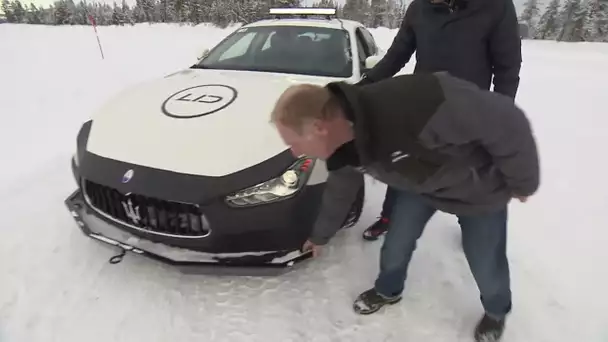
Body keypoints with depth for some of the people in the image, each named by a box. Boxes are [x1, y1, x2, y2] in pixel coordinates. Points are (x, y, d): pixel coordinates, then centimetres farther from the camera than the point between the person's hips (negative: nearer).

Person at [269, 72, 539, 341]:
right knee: (396, 245, 10)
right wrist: (320, 235, 18)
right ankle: (388, 291, 43)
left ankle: (496, 311, 45)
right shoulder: (342, 144, -20)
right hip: (419, 181, 5)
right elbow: (338, 191, 2)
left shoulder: (416, 105, -47)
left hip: (480, 189, -4)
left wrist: (522, 183, -15)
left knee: (485, 264, 10)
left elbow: (507, 121, -32)